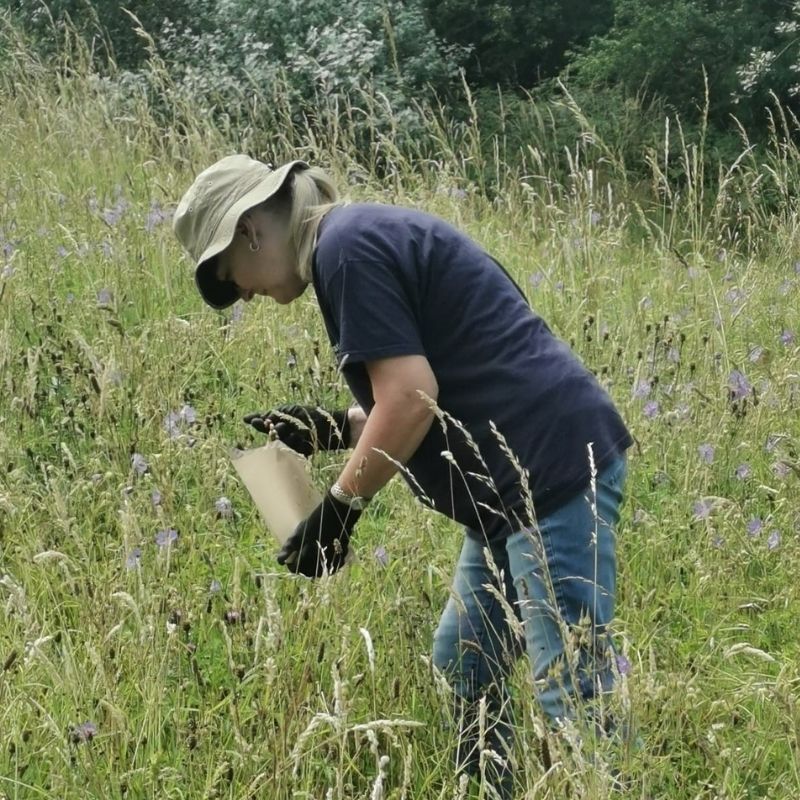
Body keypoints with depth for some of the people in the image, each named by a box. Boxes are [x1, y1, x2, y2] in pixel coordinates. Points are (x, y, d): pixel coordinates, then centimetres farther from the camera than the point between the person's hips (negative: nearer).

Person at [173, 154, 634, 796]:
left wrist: (340, 508, -8)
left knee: (574, 693, -9)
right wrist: (336, 428, 17)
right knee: (461, 668, 17)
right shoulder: (368, 237, 20)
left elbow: (412, 398, -19)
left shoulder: (346, 248, -11)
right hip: (528, 477, 11)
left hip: (556, 469, -11)